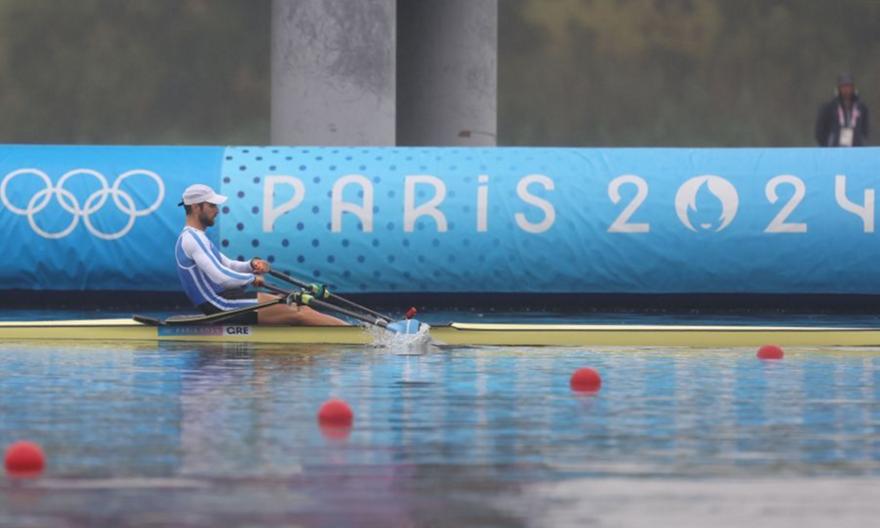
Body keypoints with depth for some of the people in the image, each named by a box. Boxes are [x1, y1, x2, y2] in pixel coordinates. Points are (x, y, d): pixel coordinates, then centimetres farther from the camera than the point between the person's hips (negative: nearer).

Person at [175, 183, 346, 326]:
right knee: (297, 314, -12)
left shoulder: (196, 237, 19)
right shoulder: (192, 239, -14)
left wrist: (251, 265, 3)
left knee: (296, 308, 2)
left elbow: (228, 265, 24)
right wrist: (252, 278, -8)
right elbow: (221, 277, -24)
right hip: (222, 305, -10)